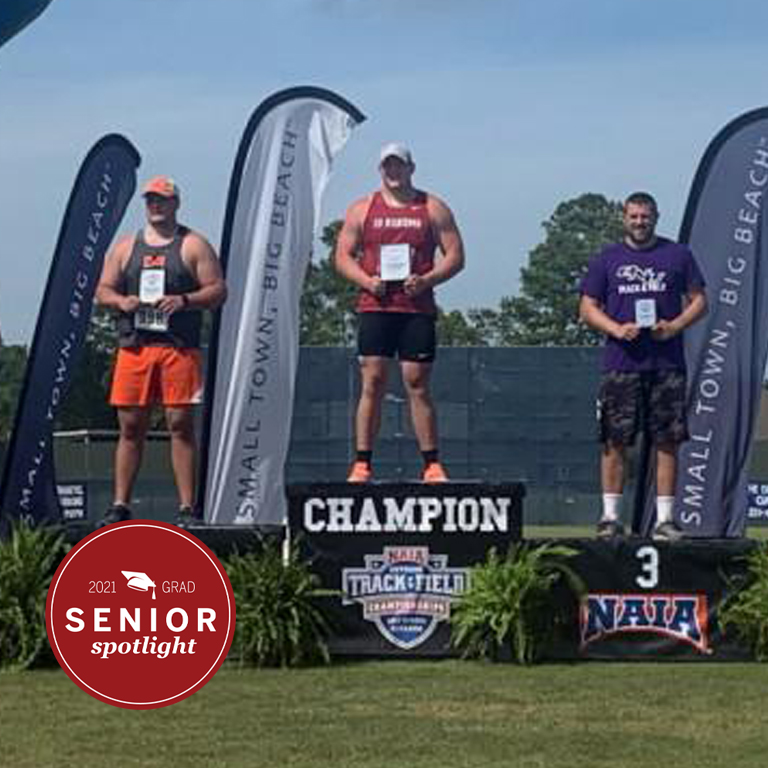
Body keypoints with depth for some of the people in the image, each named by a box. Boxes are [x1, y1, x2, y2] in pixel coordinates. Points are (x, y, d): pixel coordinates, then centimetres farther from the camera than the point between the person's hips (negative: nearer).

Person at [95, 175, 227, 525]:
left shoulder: (194, 245, 7)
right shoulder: (125, 246, 17)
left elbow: (218, 290, 2)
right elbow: (102, 290, 17)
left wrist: (185, 300, -15)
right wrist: (120, 301, -5)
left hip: (179, 348, -3)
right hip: (133, 348, 3)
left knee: (181, 424, -6)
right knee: (130, 427, 3)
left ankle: (187, 507, -4)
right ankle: (120, 504, 7)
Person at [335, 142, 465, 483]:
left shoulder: (433, 209, 9)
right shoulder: (362, 209, 12)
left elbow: (455, 256, 6)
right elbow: (343, 256, 10)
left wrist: (427, 280, -11)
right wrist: (367, 281, -9)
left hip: (417, 308, 0)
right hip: (375, 306, 1)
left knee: (417, 385, -1)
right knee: (372, 383, -4)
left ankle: (432, 464, 3)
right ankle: (362, 463, -1)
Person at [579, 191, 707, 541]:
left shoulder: (678, 255, 11)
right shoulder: (606, 259, 10)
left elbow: (699, 300, 12)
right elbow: (587, 307, 9)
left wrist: (675, 326, -7)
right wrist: (616, 328, -9)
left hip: (667, 364, 0)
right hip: (621, 364, 0)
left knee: (667, 442, 0)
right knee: (614, 442, -2)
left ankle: (665, 519, 5)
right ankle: (610, 517, 3)